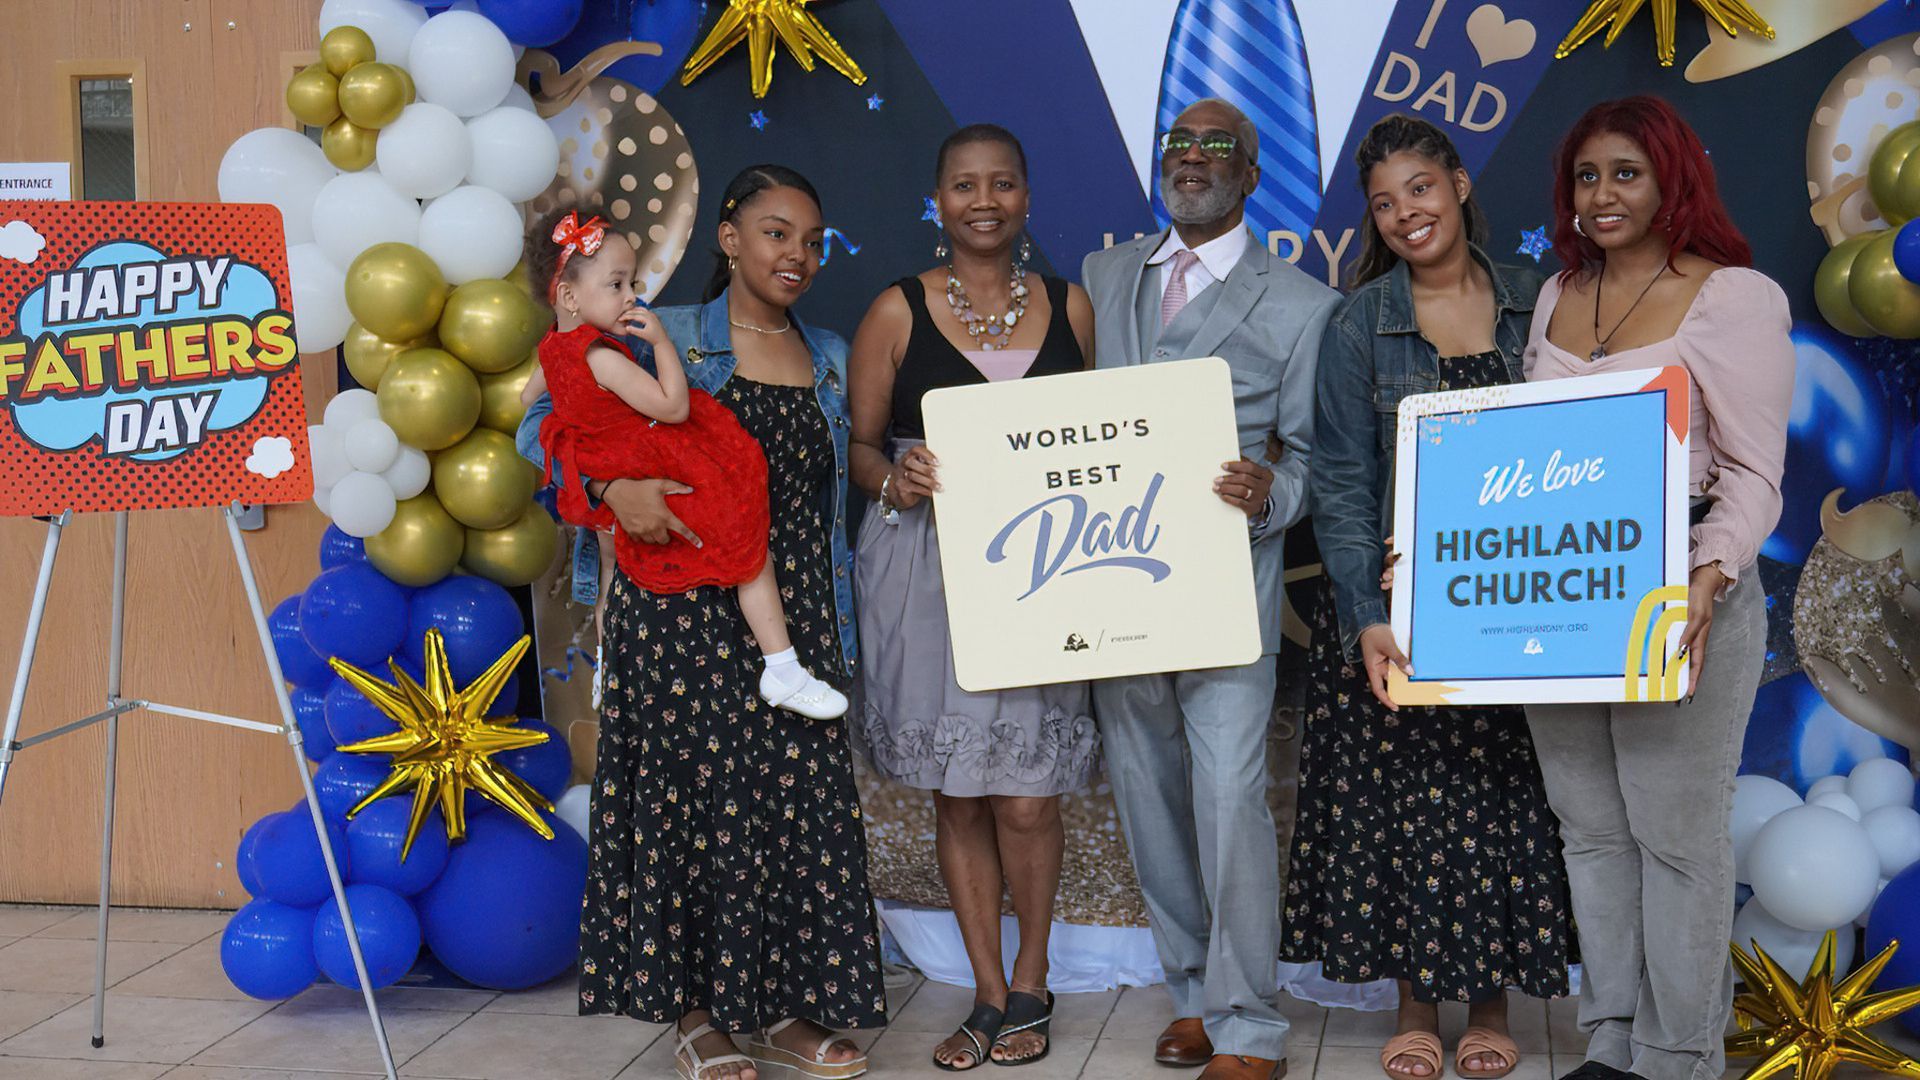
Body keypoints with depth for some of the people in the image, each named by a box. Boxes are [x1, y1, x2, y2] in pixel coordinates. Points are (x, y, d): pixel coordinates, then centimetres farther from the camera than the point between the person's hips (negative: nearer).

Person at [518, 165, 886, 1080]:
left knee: (799, 801, 4)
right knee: (697, 798, -1)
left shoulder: (830, 358, 14)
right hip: (687, 612, -4)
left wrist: (839, 633, 14)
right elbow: (543, 423, -1)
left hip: (793, 611, 4)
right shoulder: (665, 339, 0)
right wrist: (614, 484, -20)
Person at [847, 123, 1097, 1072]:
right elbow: (859, 444, 4)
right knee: (957, 795, 7)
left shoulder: (1068, 307, 8)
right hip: (927, 572, 0)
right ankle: (989, 994, 22)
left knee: (1027, 798, -2)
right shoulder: (897, 312, 2)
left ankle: (1029, 986, 21)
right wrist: (895, 479, -17)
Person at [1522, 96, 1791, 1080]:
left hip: (1681, 600, -6)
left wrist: (1707, 578, -24)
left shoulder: (1735, 297, -5)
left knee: (1676, 831, 1)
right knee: (1590, 827, 11)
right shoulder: (1559, 294, 13)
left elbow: (1753, 474, -9)